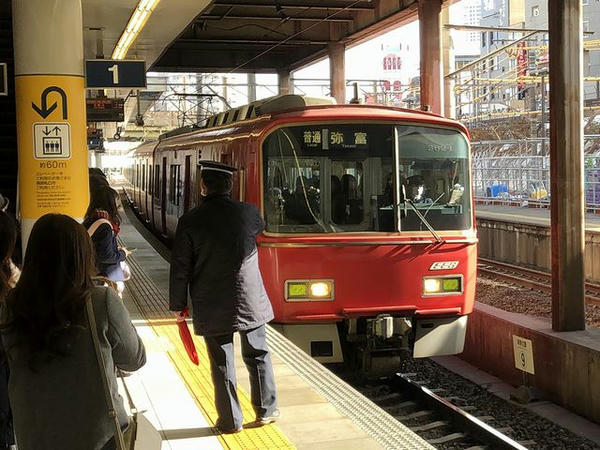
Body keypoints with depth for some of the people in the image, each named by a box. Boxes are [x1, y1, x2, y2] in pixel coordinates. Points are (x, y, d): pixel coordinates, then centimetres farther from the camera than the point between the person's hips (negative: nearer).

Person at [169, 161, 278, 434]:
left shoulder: (190, 221, -11)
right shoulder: (248, 213, -7)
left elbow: (180, 268, -7)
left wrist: (178, 304, 5)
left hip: (211, 308, -1)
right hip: (250, 300, 2)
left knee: (222, 362, 9)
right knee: (257, 355, 16)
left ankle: (230, 420, 16)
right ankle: (266, 411, 26)